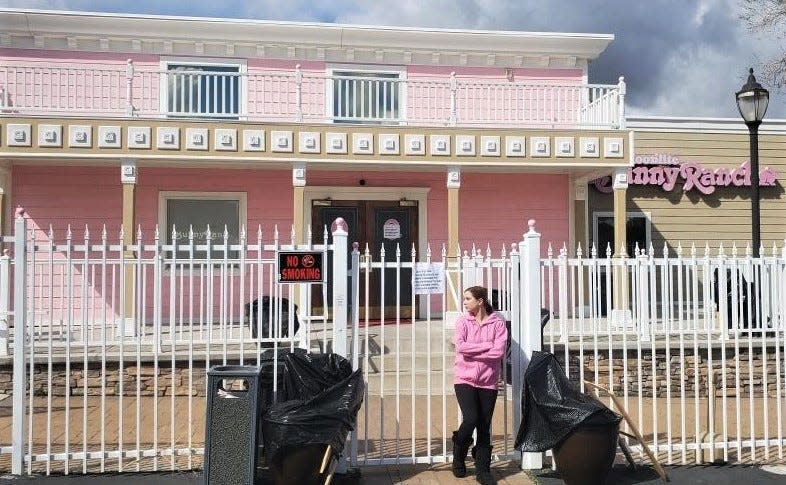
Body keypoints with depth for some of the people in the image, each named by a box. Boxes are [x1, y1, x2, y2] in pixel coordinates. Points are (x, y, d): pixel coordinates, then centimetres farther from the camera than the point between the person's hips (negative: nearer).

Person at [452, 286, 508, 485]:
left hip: (488, 382, 1)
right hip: (464, 379, -1)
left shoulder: (497, 323, -2)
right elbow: (460, 346, -13)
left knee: (484, 428, 5)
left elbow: (499, 352, -13)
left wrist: (471, 351, -11)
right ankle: (458, 457, 14)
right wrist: (487, 345, -12)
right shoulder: (463, 321, 1)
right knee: (470, 419, -14)